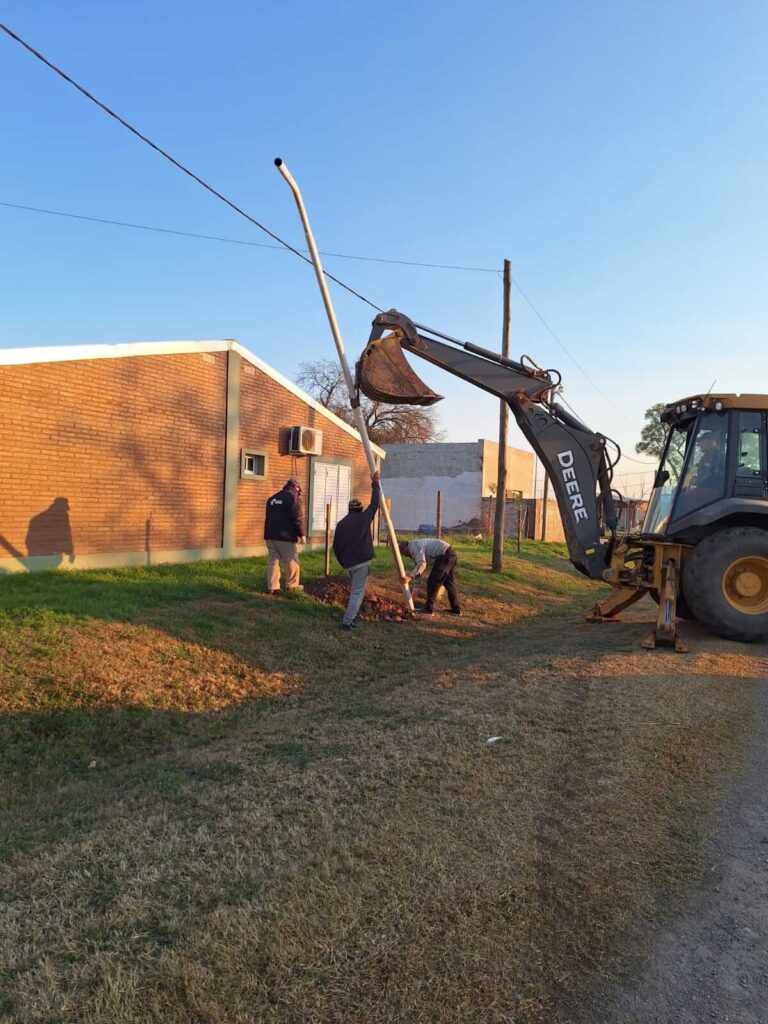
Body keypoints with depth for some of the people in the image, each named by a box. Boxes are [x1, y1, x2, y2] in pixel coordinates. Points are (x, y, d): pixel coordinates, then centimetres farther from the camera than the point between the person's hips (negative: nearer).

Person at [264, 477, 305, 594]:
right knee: (291, 561, 5)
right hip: (286, 536, -7)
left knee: (273, 560, 7)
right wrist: (301, 534, -8)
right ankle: (292, 585, 13)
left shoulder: (273, 497, 18)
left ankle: (272, 586, 4)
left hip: (270, 535, 7)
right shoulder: (294, 497, -6)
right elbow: (298, 518, -13)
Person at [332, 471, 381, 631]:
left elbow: (336, 546, 10)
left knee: (356, 589, 24)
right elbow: (375, 503, 8)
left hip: (349, 563, 5)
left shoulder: (341, 523, 9)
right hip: (362, 561, -5)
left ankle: (351, 615, 25)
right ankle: (347, 622, -10)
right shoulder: (364, 518, -1)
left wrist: (342, 563, 22)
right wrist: (375, 484, 17)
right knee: (357, 592, -4)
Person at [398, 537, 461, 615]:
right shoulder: (417, 545, 22)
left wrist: (410, 576, -24)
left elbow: (421, 564, -22)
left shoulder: (414, 546, -9)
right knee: (449, 583, 18)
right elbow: (419, 565, 24)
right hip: (450, 553, 11)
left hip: (444, 555, -11)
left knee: (432, 582, -5)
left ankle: (429, 609, -1)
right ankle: (456, 609, 23)